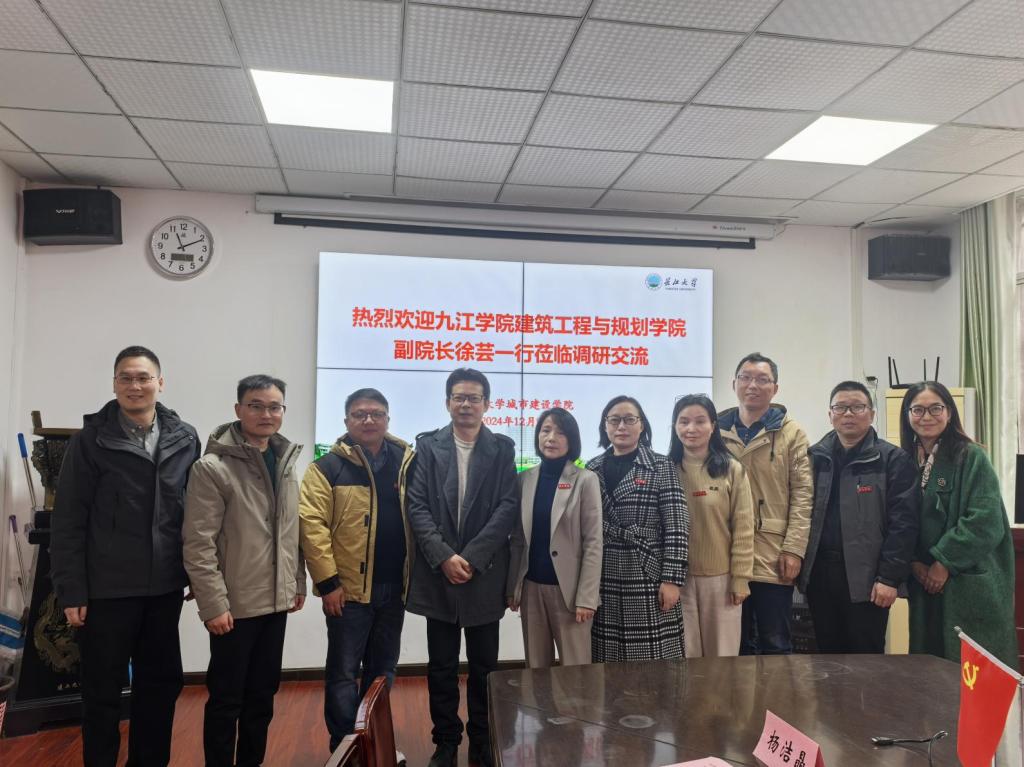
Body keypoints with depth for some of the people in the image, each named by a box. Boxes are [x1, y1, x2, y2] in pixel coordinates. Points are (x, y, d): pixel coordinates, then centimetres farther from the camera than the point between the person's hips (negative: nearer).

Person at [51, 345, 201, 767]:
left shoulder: (185, 439, 1)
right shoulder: (91, 440, -7)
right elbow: (68, 522, -6)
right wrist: (71, 591, -9)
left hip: (165, 588, 3)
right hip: (107, 589, -3)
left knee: (162, 684, 15)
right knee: (102, 691, 11)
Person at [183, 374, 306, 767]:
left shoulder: (287, 464, 7)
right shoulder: (212, 468, -14)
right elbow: (198, 544, -16)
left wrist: (298, 583, 12)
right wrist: (213, 604, -18)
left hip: (276, 601, 6)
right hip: (236, 605, -6)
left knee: (263, 694, 17)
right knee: (227, 699, 9)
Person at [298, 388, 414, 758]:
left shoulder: (407, 463, 5)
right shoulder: (328, 467, -6)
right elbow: (312, 525, -11)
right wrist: (328, 581, -15)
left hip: (394, 588, 4)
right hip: (350, 588, -4)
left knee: (383, 670, 17)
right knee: (344, 672, 6)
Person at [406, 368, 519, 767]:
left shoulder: (502, 448, 3)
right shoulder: (427, 446, 3)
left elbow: (508, 507, -5)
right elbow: (417, 505, -3)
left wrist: (472, 557, -13)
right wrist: (444, 557, -14)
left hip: (484, 574, 0)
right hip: (437, 571, 0)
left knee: (484, 666, 10)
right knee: (441, 667, 10)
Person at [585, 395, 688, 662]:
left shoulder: (661, 467, -1)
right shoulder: (592, 470, 9)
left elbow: (676, 527, -6)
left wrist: (671, 579, -12)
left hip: (647, 580, -3)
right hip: (603, 581, 3)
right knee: (605, 666, 8)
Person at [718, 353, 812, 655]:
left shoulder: (791, 433, 1)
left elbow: (802, 494, -4)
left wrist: (794, 549, -11)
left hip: (774, 557, -2)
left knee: (776, 644, 9)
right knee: (737, 644, 14)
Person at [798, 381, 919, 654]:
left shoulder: (893, 460, -2)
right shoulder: (814, 458, 9)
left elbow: (903, 523, -8)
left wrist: (890, 577, -13)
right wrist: (798, 565, 3)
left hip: (866, 577, -4)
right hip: (819, 574, 4)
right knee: (827, 656, 14)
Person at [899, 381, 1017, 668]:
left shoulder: (971, 457, -8)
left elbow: (986, 521, -15)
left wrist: (944, 562, -15)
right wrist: (914, 563, -5)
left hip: (970, 583, -5)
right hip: (925, 582, 5)